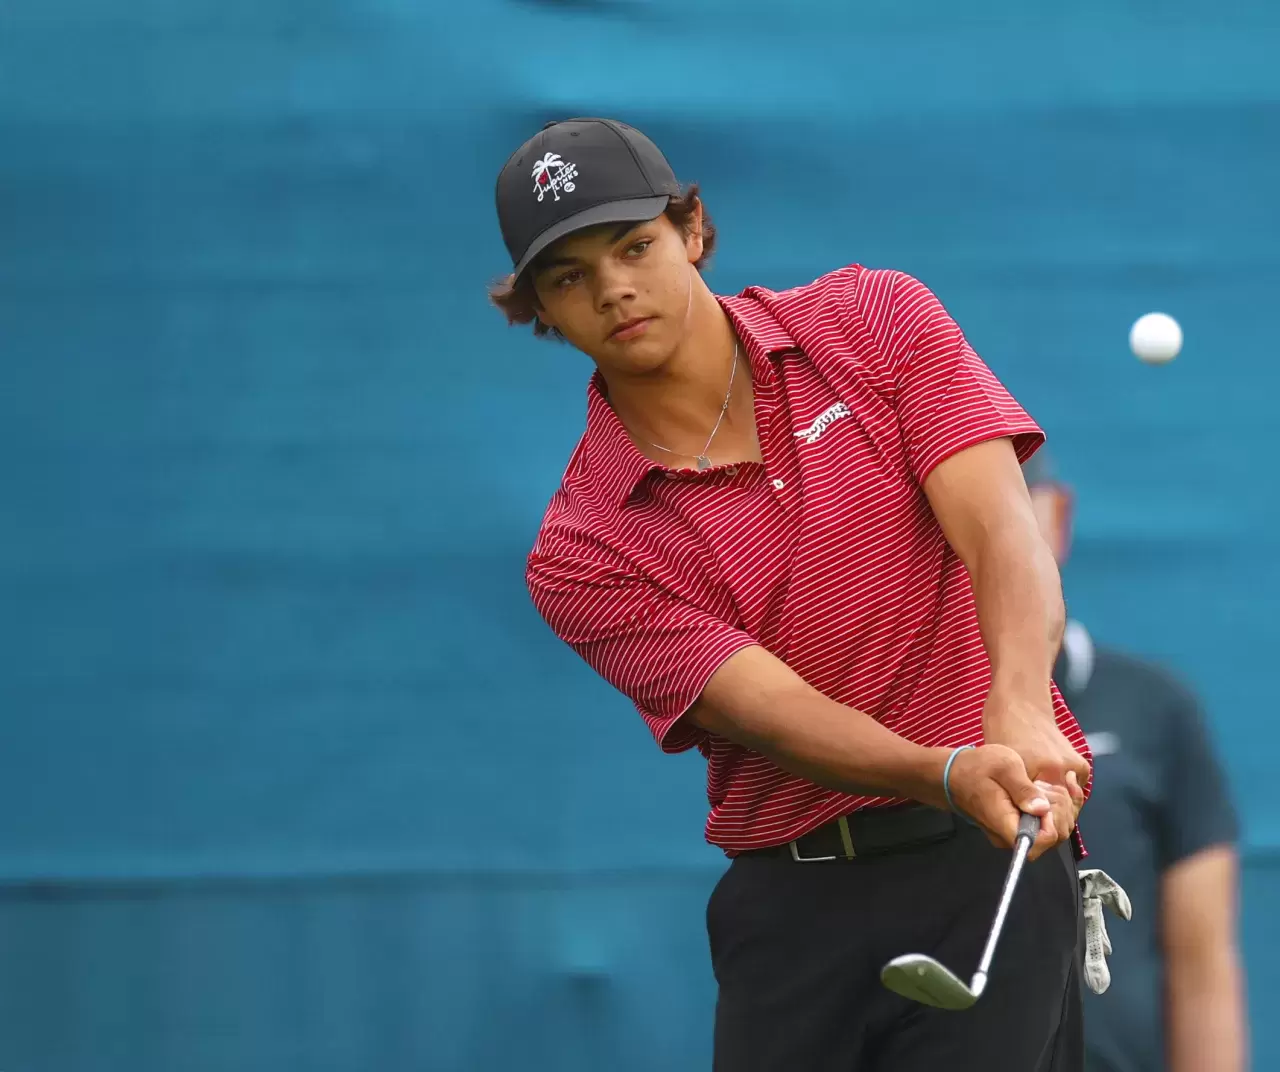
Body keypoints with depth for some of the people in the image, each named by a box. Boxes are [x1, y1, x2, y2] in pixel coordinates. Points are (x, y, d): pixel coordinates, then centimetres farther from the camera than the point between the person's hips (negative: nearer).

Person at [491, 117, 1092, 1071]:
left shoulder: (876, 322, 3)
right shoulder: (582, 556, -1)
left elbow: (1002, 528, -10)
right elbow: (773, 709, -13)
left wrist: (1019, 714, -30)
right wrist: (952, 772, -32)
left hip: (990, 859, -1)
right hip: (788, 906, 1)